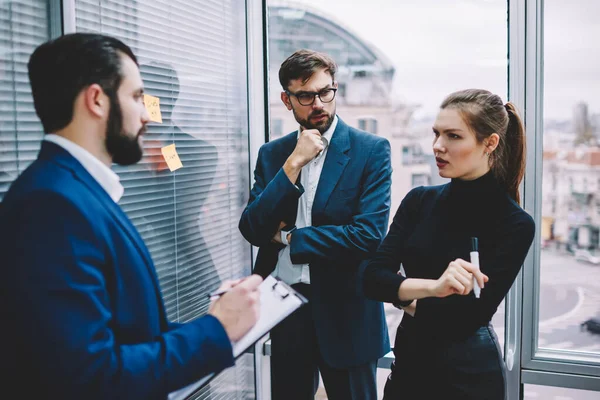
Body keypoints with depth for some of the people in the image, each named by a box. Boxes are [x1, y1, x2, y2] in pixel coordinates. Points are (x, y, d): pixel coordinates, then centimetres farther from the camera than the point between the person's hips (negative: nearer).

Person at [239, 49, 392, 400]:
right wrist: (293, 163, -15)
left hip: (346, 311, -3)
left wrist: (288, 237, -9)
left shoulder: (372, 150, -8)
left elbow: (369, 235, -18)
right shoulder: (272, 154, 4)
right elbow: (252, 230, -6)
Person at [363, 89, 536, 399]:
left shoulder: (515, 224, -14)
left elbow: (470, 315, -18)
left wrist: (407, 297, -7)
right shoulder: (419, 200, -2)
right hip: (409, 362, 4)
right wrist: (432, 288, -28)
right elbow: (372, 278, -12)